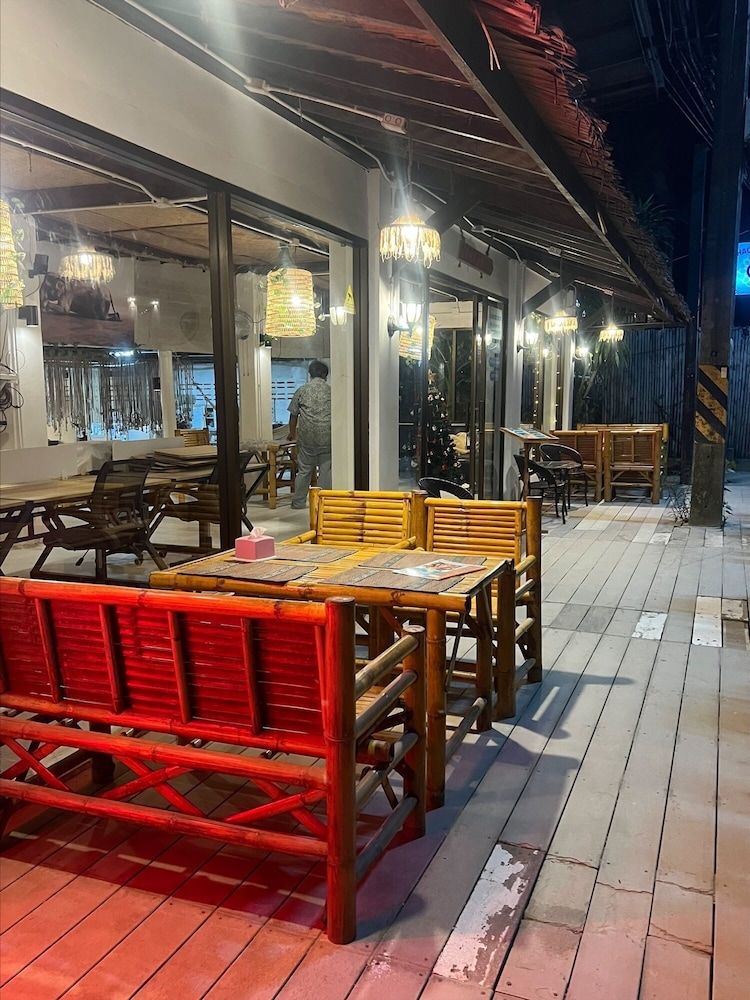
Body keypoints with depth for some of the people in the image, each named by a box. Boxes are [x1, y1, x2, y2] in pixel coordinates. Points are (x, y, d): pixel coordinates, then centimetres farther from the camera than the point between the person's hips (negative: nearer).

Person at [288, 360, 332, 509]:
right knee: (326, 470, 5)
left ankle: (298, 502, 14)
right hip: (327, 436, -1)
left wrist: (292, 434, 24)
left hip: (306, 436, 1)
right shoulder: (331, 391, 4)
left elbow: (293, 415, 9)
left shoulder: (302, 391, 4)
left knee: (304, 470, 9)